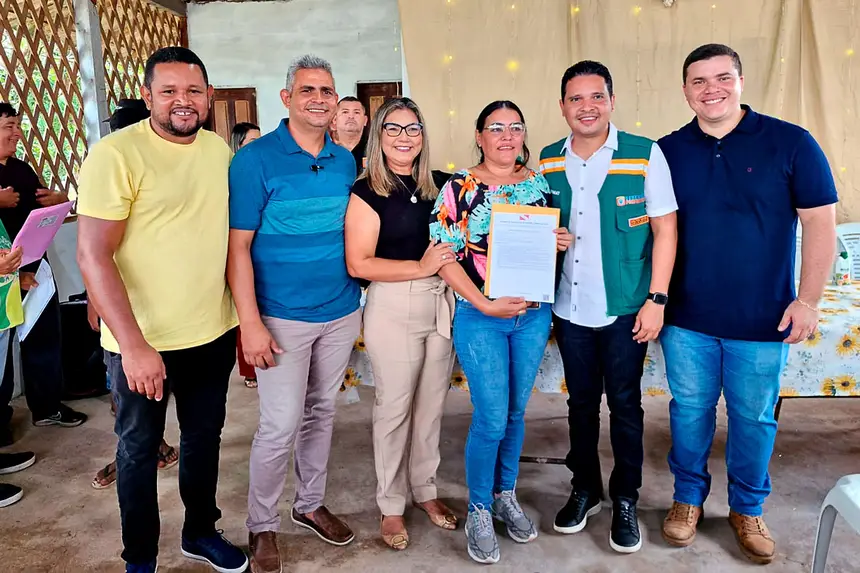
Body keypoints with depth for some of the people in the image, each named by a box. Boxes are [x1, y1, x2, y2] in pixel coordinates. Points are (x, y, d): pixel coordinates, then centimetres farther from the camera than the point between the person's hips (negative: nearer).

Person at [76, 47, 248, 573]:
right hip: (143, 342, -5)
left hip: (214, 333, 5)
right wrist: (134, 345, -22)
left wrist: (245, 320, 11)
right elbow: (93, 255, -17)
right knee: (139, 449, 13)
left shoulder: (220, 150, 3)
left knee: (204, 437, 19)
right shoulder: (116, 154, -15)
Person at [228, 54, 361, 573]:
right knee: (280, 426, 0)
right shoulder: (255, 160, -9)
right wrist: (251, 324, -15)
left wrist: (359, 302, 7)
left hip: (341, 314, 5)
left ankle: (311, 504, 35)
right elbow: (238, 247, -11)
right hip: (283, 318, -5)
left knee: (321, 414, 16)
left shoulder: (346, 161, 6)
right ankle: (262, 526, 22)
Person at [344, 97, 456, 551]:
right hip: (393, 308, -5)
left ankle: (425, 489, 34)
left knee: (431, 404, 15)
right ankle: (390, 505, 24)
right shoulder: (367, 191, -7)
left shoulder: (439, 183, 7)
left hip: (442, 303, 5)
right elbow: (358, 263, -15)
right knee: (394, 407, 6)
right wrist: (420, 267, -18)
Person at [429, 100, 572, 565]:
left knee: (516, 411, 15)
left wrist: (560, 243, -7)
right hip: (480, 316, -4)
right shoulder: (460, 186, -7)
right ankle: (479, 510, 21)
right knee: (491, 418, -2)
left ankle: (506, 495, 36)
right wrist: (485, 304, -17)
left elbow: (551, 240, 17)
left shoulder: (538, 182, 7)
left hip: (533, 315, 4)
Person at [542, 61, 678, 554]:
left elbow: (665, 228, -7)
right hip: (570, 309, 3)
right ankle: (585, 490, 34)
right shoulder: (548, 161, 3)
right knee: (581, 403, 15)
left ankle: (626, 501, 27)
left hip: (626, 310, -3)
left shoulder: (645, 155, -8)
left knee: (625, 405, 8)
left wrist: (656, 299, -11)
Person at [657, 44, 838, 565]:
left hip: (763, 321, -1)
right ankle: (689, 498, 35)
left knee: (755, 417, 12)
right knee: (690, 410, 14)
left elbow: (821, 223, -3)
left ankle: (748, 509, 34)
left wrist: (808, 300, -7)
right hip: (687, 319, 2)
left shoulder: (791, 143, -5)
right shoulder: (668, 151, 1)